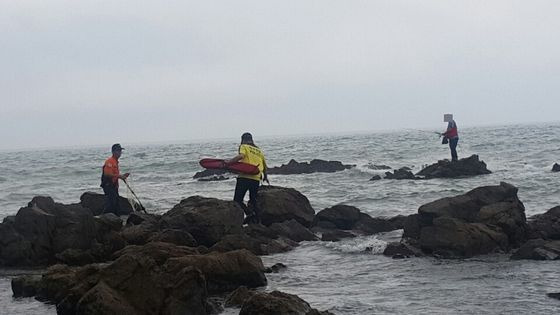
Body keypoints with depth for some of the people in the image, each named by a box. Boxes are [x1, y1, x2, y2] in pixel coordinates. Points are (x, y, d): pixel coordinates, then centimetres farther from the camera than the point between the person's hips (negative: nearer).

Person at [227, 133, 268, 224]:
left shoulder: (244, 147, 6)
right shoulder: (259, 151, 24)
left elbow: (240, 156, -16)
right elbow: (264, 165, 32)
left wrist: (228, 162, -20)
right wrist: (265, 176, 48)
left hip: (245, 177, -6)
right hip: (256, 179, 6)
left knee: (237, 200, -3)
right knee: (253, 201, 18)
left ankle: (249, 213, -22)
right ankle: (257, 220, 10)